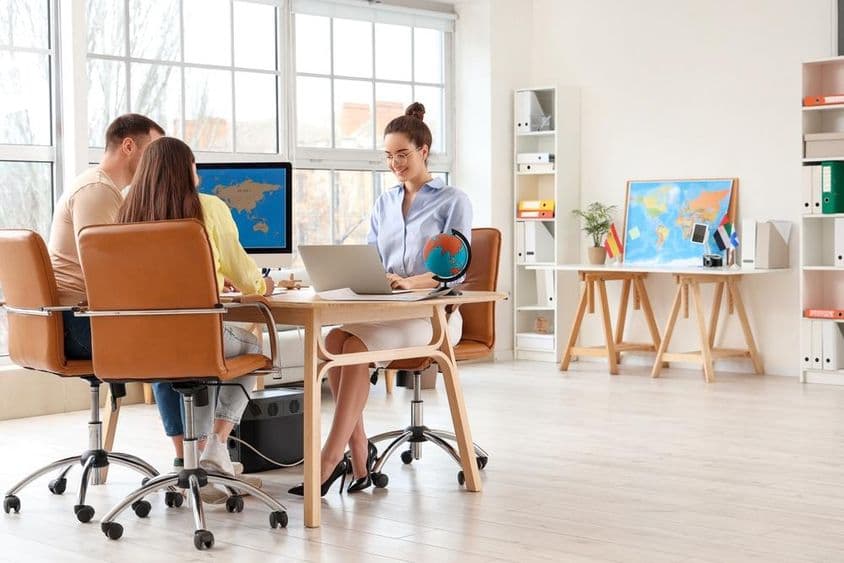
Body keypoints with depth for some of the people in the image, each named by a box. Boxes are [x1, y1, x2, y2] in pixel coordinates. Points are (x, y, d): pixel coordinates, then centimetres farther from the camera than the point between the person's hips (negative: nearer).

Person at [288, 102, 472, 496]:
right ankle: (359, 454, -28)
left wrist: (409, 281, -27)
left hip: (434, 313, -5)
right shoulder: (384, 204, 20)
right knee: (333, 340, -29)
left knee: (355, 343, -32)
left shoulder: (453, 202, 2)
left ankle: (331, 459, -33)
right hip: (387, 312, 5)